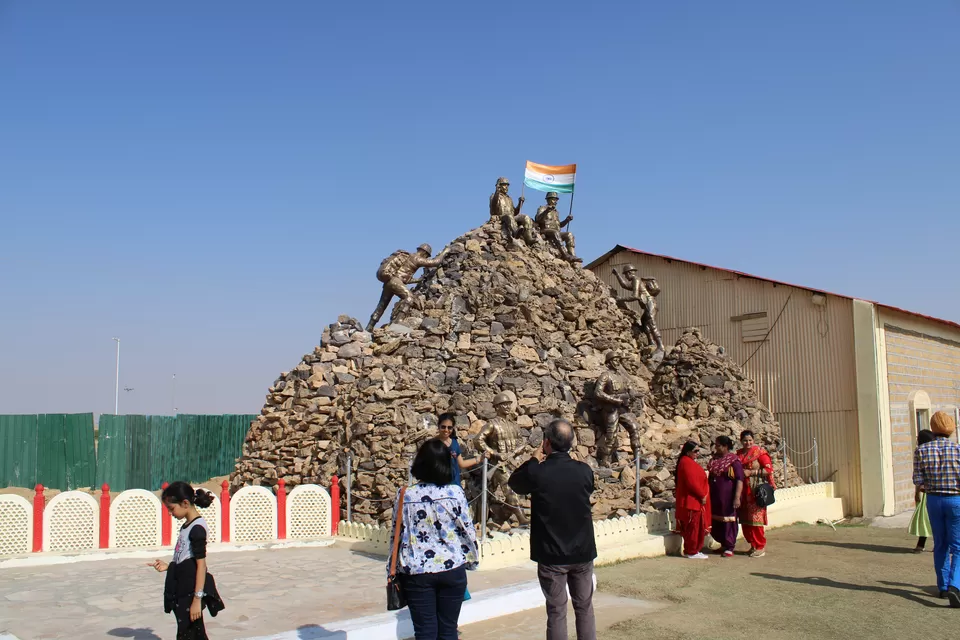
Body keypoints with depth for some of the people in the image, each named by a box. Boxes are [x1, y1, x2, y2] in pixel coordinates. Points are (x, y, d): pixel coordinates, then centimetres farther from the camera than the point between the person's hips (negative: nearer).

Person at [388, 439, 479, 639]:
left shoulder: (405, 496, -6)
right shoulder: (455, 493, -7)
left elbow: (397, 535, 0)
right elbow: (468, 531, -3)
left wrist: (392, 571, 10)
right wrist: (472, 559, 13)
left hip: (417, 572, 0)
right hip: (452, 570, 0)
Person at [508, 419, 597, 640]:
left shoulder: (536, 472, -16)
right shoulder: (585, 471, -7)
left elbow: (514, 482, 4)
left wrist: (534, 461, 12)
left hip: (552, 555, -3)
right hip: (583, 552, 3)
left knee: (556, 612, 6)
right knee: (584, 608, 14)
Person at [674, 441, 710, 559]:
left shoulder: (688, 461, 16)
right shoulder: (686, 463, -17)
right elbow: (692, 482, -23)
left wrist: (702, 495, 12)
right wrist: (702, 495, -15)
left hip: (694, 501, 10)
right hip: (692, 501, -10)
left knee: (694, 527, 14)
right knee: (693, 527, -4)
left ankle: (692, 550, 20)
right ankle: (691, 552, 2)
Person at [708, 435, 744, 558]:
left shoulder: (734, 460, -10)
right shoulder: (715, 459, 10)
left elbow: (739, 479, -15)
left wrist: (737, 497, -23)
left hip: (727, 496, -7)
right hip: (715, 497, 7)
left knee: (728, 520, 0)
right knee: (716, 521, 10)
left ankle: (729, 547, 9)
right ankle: (723, 544, 25)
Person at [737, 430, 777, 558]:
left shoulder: (759, 452, -4)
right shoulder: (739, 454, 12)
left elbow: (769, 469, -10)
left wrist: (751, 472, -14)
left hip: (756, 491, -6)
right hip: (743, 491, 6)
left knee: (755, 518, -6)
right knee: (745, 520, 6)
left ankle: (760, 547, 3)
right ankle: (754, 544, 18)